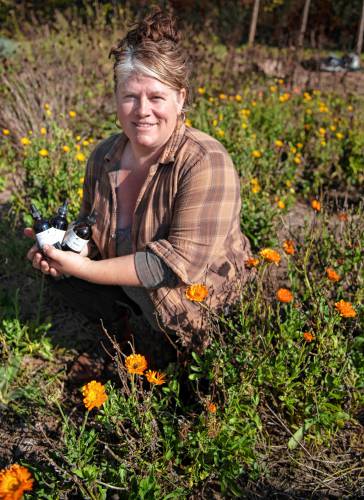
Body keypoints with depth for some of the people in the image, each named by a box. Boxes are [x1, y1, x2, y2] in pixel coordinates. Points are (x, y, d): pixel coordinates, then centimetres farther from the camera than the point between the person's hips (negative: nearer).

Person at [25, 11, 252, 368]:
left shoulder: (206, 163, -28)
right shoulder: (103, 157, -8)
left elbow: (183, 263, -35)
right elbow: (94, 233, 6)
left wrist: (85, 269, -32)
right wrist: (62, 245, -17)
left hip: (204, 294, -5)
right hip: (129, 285, 6)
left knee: (152, 284, -33)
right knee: (59, 267, -3)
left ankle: (184, 351, 0)